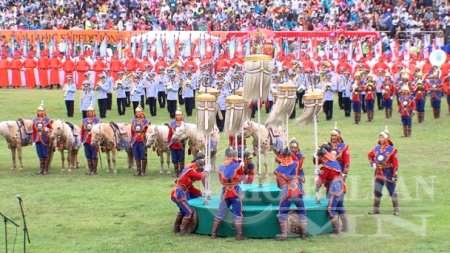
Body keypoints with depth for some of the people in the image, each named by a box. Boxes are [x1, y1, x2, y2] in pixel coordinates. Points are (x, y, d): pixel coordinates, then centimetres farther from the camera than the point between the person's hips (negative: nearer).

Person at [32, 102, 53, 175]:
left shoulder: (47, 120, -4)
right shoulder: (35, 120, 9)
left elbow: (51, 129, 1)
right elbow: (34, 130, 11)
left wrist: (47, 130, -20)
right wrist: (33, 139, 7)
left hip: (45, 140, -4)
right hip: (38, 140, 4)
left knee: (46, 155, 0)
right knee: (40, 155, 10)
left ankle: (46, 169, 7)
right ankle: (41, 169, 17)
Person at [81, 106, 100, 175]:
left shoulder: (97, 120, -2)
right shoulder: (84, 121, 11)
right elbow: (82, 130, 12)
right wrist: (82, 139, 6)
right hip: (86, 141, 4)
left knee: (94, 156, -1)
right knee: (88, 155, 9)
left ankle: (94, 170, 7)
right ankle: (90, 169, 18)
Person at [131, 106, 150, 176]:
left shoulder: (145, 121, -1)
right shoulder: (133, 121, 11)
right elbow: (132, 131, 13)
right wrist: (131, 140, 8)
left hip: (142, 141, -4)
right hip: (135, 141, 4)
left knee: (143, 156, 0)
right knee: (137, 157, 7)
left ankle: (143, 171, 5)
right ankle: (138, 171, 14)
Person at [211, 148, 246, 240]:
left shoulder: (221, 167, 3)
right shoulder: (238, 166, -8)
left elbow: (221, 180, 8)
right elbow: (241, 178, -2)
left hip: (225, 192, 3)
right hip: (235, 192, -3)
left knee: (220, 213, 13)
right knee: (237, 214, 2)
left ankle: (213, 233, 16)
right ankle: (239, 235, 0)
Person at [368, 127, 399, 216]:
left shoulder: (391, 149, -11)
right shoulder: (376, 148, 4)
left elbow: (395, 163, -13)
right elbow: (370, 155, 23)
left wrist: (394, 175, -16)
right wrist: (372, 164, 8)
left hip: (388, 173, -5)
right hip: (378, 173, 5)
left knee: (392, 191, 1)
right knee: (377, 191, 8)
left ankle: (396, 209, 8)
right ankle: (376, 209, 15)